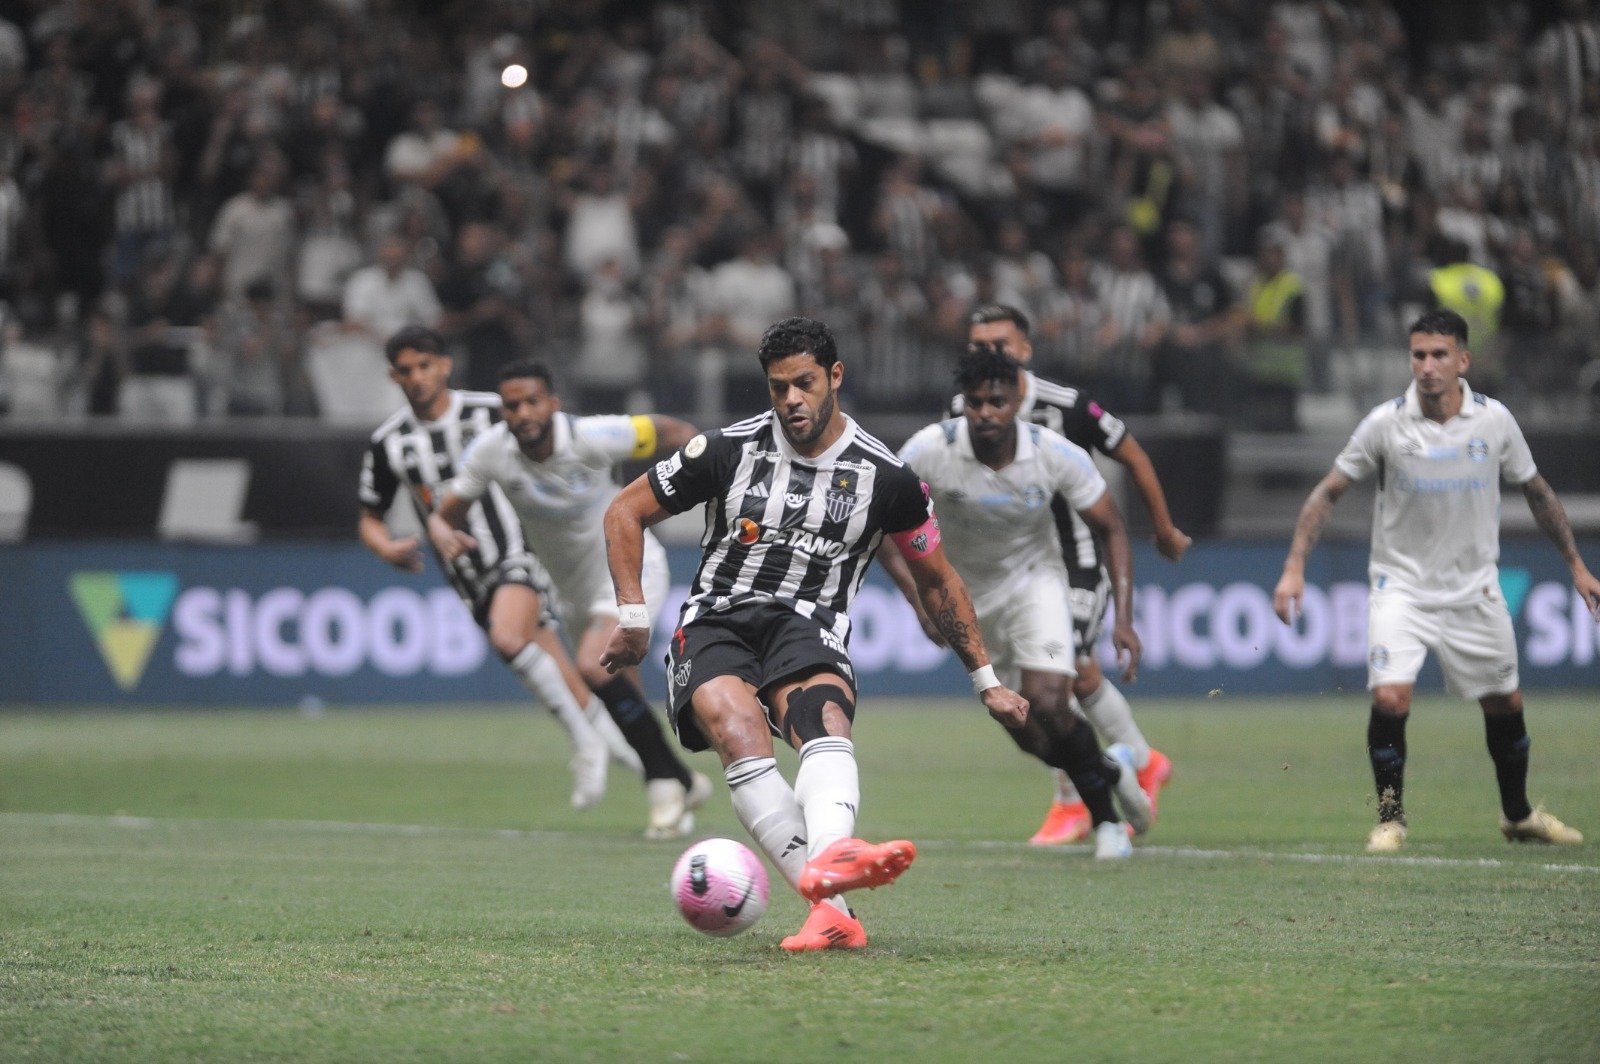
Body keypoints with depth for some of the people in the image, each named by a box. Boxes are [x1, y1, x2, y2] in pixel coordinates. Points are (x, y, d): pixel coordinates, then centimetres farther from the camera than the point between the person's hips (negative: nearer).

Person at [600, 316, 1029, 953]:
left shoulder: (884, 477, 5)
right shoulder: (729, 451, 3)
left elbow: (937, 582, 18)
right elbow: (626, 512, 13)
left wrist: (986, 681, 20)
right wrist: (634, 615, 3)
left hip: (809, 632, 1)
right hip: (716, 625, -1)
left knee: (824, 716, -36)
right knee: (738, 728, -35)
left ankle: (829, 857, -67)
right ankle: (831, 909, -49)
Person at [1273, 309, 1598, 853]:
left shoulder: (1494, 420, -7)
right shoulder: (1386, 423, -13)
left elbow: (1536, 491, 8)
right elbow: (1328, 492, -5)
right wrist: (1294, 568, -13)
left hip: (1474, 588, 2)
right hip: (1401, 582, -2)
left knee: (1505, 703, 9)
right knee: (1390, 696, -20)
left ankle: (1518, 814, 33)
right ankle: (1390, 818, -1)